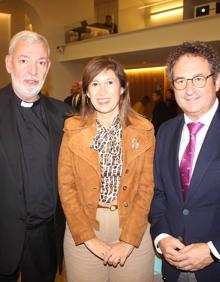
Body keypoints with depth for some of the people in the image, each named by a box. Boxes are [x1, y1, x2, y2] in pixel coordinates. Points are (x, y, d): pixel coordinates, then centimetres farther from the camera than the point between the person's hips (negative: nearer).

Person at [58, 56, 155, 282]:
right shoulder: (73, 129, -3)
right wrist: (89, 238, -10)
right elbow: (65, 186, -4)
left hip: (133, 230, 0)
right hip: (82, 231, 0)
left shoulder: (144, 130, -3)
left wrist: (128, 240, -11)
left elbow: (146, 187, -3)